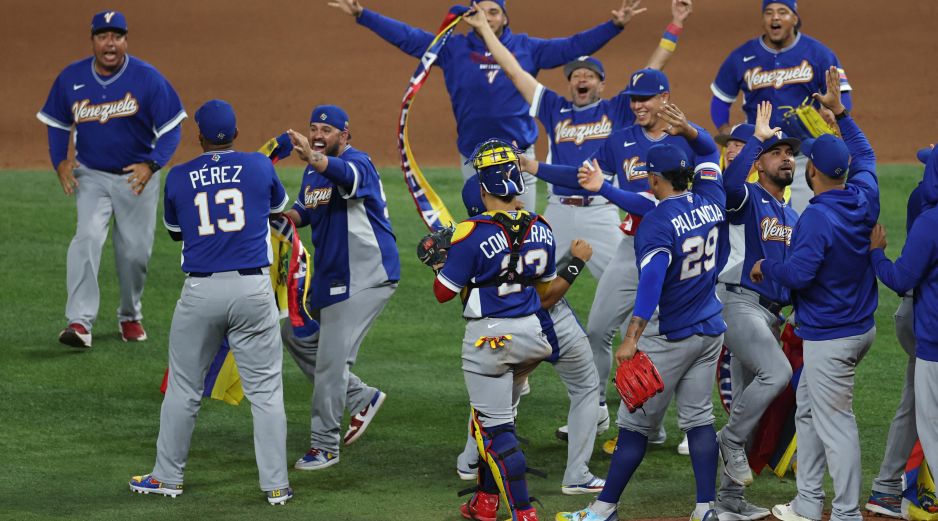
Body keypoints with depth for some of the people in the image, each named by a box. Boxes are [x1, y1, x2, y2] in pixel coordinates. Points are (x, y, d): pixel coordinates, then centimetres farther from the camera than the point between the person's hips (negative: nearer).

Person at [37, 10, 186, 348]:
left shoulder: (148, 78, -13)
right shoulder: (71, 79, -6)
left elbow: (171, 128, -10)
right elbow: (57, 123, 9)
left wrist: (152, 164, -25)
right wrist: (60, 161, -7)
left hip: (137, 178, 0)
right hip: (91, 175, 0)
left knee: (135, 251, 6)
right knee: (88, 235, -21)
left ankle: (130, 316, 32)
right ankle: (80, 322, -28)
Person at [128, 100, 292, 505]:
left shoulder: (179, 177, 3)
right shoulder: (259, 166, 1)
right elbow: (278, 204, 23)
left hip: (200, 290, 0)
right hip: (253, 289, 0)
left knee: (183, 388, 13)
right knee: (265, 390, 3)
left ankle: (167, 478, 20)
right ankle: (276, 484, 1)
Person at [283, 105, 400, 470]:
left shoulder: (358, 162, -18)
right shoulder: (313, 170, 10)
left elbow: (347, 175, -42)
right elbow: (304, 210, 23)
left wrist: (312, 157, -62)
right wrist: (289, 217, -2)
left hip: (365, 278, -10)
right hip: (327, 277, 10)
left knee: (332, 359, -10)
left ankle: (324, 446, -2)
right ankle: (362, 399, 31)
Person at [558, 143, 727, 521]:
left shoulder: (656, 222, -20)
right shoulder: (710, 203, 1)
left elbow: (651, 280, -30)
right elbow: (710, 162, 23)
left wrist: (631, 338, -34)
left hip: (670, 339, -7)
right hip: (711, 332, 7)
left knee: (636, 422, 1)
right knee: (698, 418, 11)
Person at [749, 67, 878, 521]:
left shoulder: (817, 218, -23)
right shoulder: (864, 198, 1)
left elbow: (799, 273, -27)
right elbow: (864, 155, 21)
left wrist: (765, 267, -8)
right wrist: (840, 113, 25)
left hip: (830, 338, -10)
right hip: (861, 326, 10)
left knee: (834, 424, -3)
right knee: (808, 412, 20)